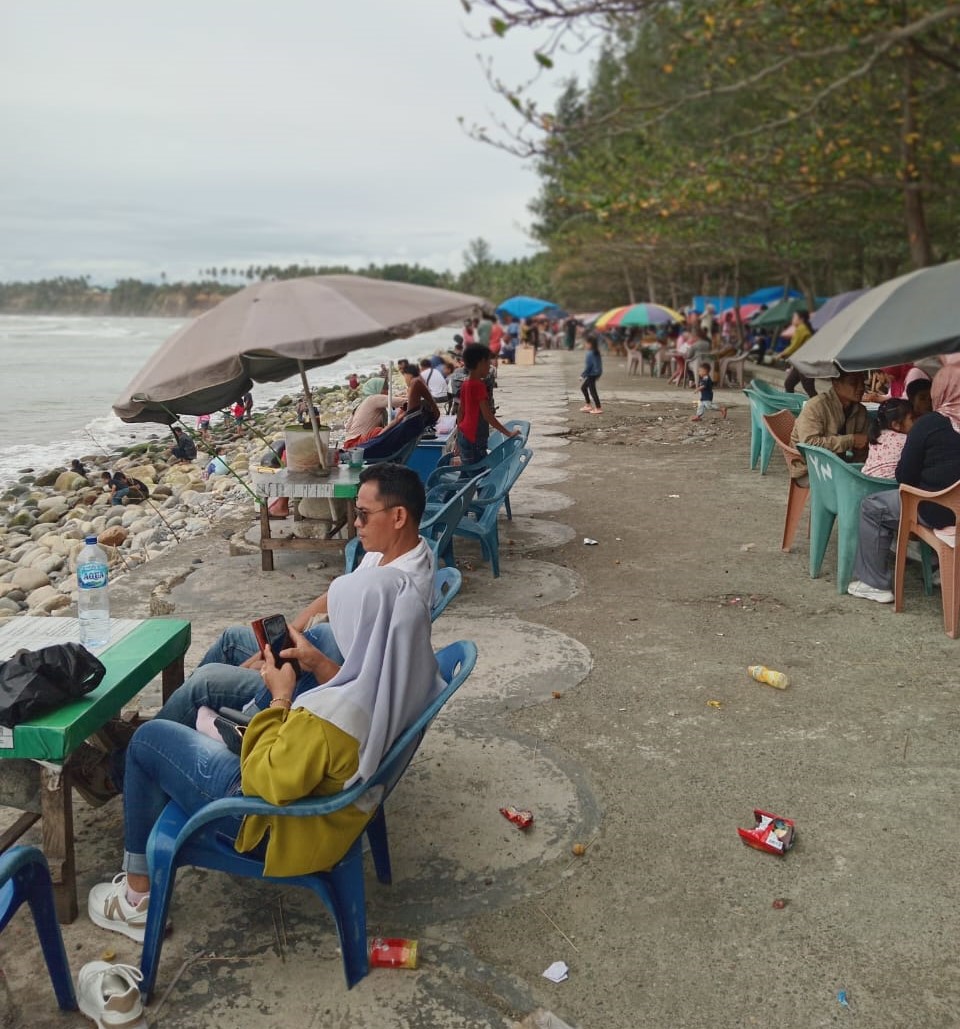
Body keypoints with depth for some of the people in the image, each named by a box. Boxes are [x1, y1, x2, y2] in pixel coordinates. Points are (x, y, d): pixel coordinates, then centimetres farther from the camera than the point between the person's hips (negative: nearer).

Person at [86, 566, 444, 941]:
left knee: (148, 740, 9)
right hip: (336, 796, 8)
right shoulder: (411, 675, -15)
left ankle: (138, 896, 23)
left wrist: (280, 698, -16)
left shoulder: (324, 721, -39)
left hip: (283, 825, -8)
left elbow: (266, 781, -24)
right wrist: (320, 668, -5)